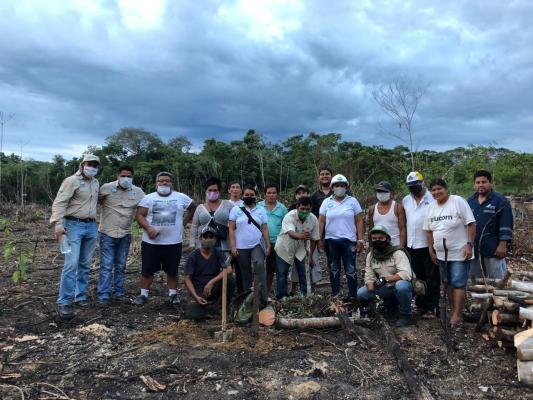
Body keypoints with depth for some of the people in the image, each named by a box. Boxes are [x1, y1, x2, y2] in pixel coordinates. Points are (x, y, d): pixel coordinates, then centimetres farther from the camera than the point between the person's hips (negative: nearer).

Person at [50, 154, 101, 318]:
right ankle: (64, 302, -5)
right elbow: (59, 203, -14)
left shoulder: (96, 183, 13)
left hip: (91, 226, 7)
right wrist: (58, 225, -23)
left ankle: (80, 296, 21)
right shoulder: (71, 181, -8)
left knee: (85, 264, 10)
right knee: (71, 264, -11)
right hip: (74, 225, -6)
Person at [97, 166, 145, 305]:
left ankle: (118, 292, 25)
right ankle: (103, 295, 6)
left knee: (120, 266, 13)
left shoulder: (138, 192, 0)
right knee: (106, 266, -2)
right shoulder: (106, 188, -8)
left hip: (125, 235, 3)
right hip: (107, 234, -3)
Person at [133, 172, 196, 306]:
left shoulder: (181, 197, 4)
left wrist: (183, 222, 7)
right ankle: (143, 294, 20)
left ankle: (173, 294, 23)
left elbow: (192, 208, 17)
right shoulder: (148, 198, 2)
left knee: (172, 271, 9)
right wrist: (148, 228, -19)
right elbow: (139, 215, -3)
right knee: (147, 270, 6)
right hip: (151, 242, 0)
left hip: (173, 242, 1)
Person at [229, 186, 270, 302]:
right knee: (245, 274, 8)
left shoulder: (261, 210, 7)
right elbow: (231, 229, 0)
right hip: (241, 247, 0)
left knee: (259, 264, -25)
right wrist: (233, 247, -7)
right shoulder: (236, 209, 2)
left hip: (257, 245, 0)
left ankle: (263, 296, -21)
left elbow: (265, 229, 6)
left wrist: (268, 245, 0)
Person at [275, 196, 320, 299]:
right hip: (284, 248, -3)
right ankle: (281, 297, 15)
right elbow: (291, 233, -47)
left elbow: (314, 239, -5)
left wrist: (310, 254, 0)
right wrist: (300, 236, -67)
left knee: (303, 274, 1)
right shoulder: (289, 216, -29)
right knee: (281, 274, 2)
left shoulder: (313, 219, -16)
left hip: (301, 249, 3)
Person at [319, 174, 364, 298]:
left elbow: (359, 221, 2)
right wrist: (320, 239, 0)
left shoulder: (352, 201, 2)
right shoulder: (327, 202, 5)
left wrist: (360, 239, -4)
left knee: (350, 269, -1)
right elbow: (321, 221, 5)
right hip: (331, 240, 2)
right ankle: (335, 295, 21)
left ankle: (353, 296, 9)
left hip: (349, 241, -2)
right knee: (334, 269, 11)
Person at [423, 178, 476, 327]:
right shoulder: (431, 207, 6)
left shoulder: (458, 202, -12)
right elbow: (429, 231, 12)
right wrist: (431, 250, 10)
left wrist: (469, 245, -18)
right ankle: (453, 310, 27)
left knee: (458, 284, -4)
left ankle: (457, 315, 2)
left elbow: (471, 224, -13)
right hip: (441, 254, 6)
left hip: (459, 253, -6)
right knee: (448, 283, 14)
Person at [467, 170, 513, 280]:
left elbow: (506, 225, -11)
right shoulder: (470, 201, 11)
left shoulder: (500, 201, -6)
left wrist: (502, 245, -17)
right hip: (473, 249, 6)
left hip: (493, 249, -6)